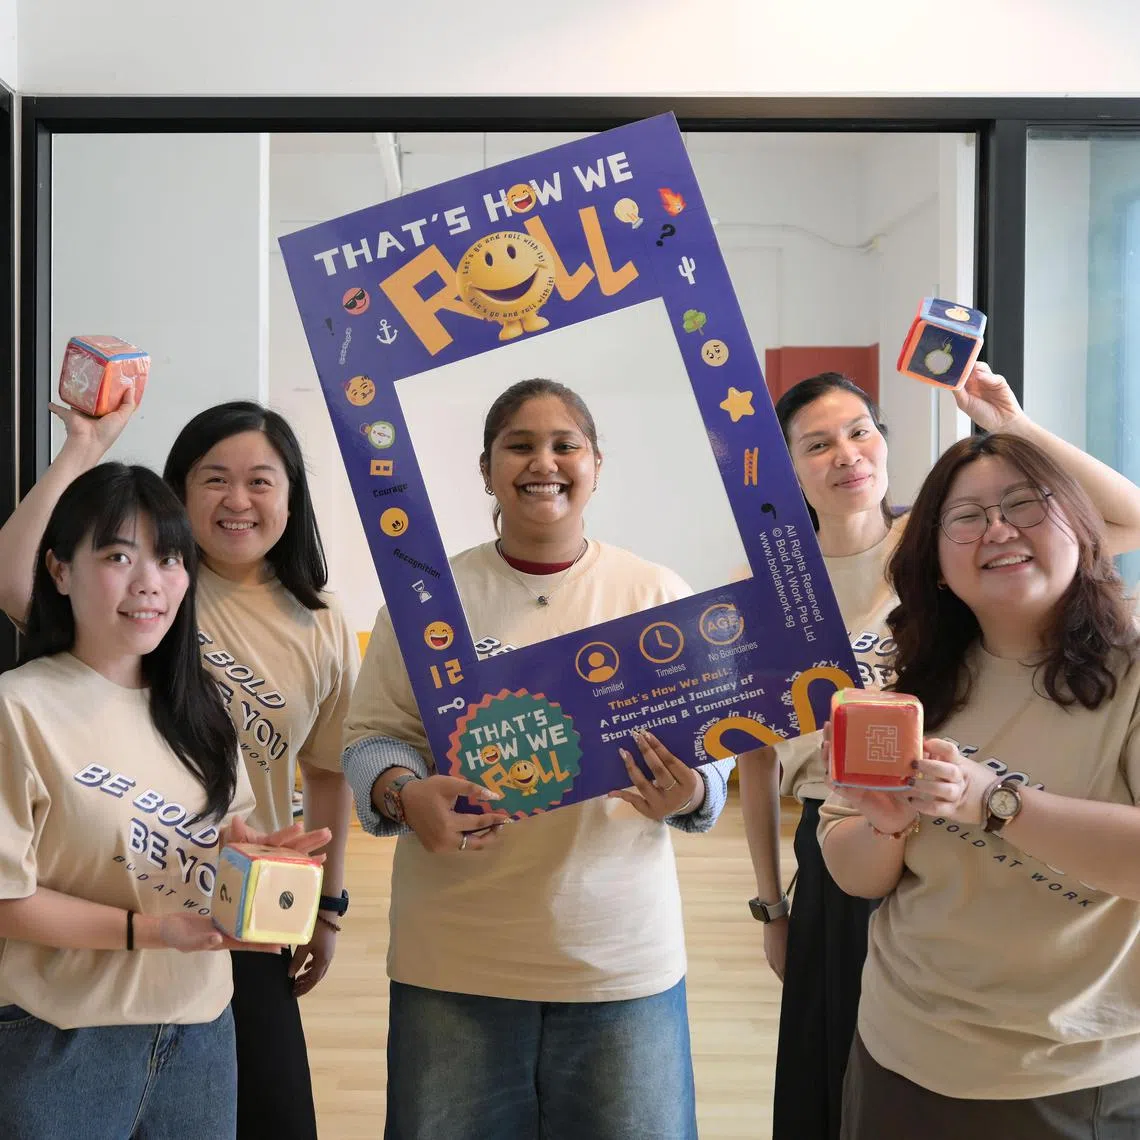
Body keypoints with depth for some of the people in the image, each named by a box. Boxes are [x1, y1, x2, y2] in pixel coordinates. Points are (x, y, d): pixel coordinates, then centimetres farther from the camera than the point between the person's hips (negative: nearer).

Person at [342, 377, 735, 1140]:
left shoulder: (659, 595, 0)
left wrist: (689, 793, -19)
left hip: (622, 952, 0)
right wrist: (406, 796, -19)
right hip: (455, 956, 0)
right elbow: (374, 734, 2)